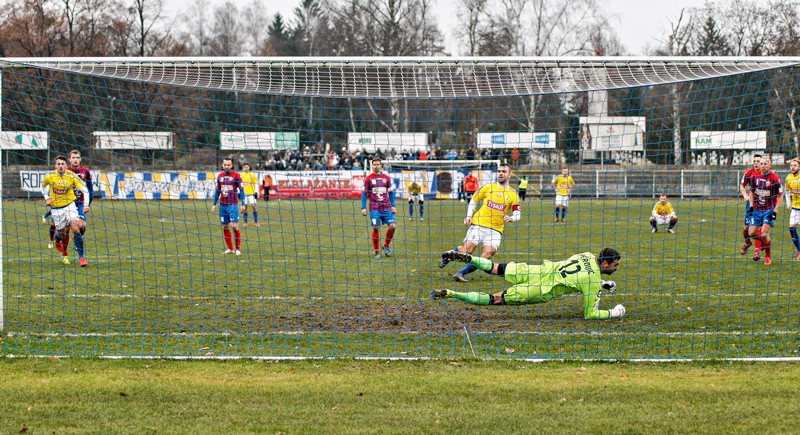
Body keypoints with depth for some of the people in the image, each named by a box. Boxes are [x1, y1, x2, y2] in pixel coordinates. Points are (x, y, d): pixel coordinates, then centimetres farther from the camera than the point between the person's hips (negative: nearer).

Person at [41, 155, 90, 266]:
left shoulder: (72, 176, -12)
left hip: (69, 205, -1)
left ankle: (81, 257, -12)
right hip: (56, 208, 1)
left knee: (75, 228, -18)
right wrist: (46, 198, 2)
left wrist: (86, 205, -16)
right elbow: (43, 185, 14)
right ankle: (56, 237, 44)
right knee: (63, 233, 2)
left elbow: (84, 189, -7)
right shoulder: (49, 177, -9)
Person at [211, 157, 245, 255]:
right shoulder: (220, 176, 9)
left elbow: (241, 190, -3)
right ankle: (230, 248, 15)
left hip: (233, 205, -5)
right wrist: (214, 204, 14)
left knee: (234, 226, -10)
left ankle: (238, 249, -2)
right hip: (222, 206, 5)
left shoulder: (236, 175, -4)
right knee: (225, 227, 5)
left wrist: (243, 204, -9)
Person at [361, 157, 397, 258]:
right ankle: (377, 251, 6)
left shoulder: (386, 178, 9)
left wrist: (393, 206, 6)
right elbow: (364, 194, 3)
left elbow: (391, 192, 13)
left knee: (392, 226, -9)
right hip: (374, 208, -2)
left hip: (386, 207, 2)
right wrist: (363, 207, -4)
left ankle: (386, 246, 12)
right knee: (376, 229, -3)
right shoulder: (368, 179, 2)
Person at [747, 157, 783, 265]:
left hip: (769, 210, -5)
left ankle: (768, 256, 5)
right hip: (757, 209, 5)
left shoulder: (775, 178, -12)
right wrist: (751, 205, 6)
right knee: (752, 233, 0)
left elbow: (780, 196, -6)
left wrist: (775, 211, -12)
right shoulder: (755, 177, 1)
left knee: (764, 234, -16)